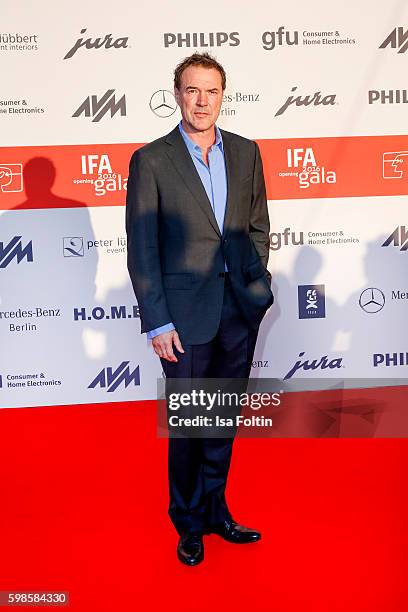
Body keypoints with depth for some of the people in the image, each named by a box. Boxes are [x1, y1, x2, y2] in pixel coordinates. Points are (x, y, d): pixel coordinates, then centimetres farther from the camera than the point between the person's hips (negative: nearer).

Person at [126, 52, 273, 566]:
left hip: (240, 310, 4)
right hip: (187, 312, -4)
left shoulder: (246, 152, 6)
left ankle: (215, 509, 35)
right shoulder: (150, 160, -7)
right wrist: (158, 323, -11)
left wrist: (256, 286, 5)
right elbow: (141, 250, -8)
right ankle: (189, 520, 32)